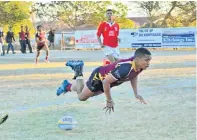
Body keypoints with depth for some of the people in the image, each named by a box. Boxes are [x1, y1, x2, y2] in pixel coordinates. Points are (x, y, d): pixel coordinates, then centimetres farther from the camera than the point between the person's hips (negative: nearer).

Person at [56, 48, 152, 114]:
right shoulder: (125, 68, -46)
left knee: (89, 93, 29)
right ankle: (78, 72, 29)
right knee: (82, 97, 12)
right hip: (99, 76, -8)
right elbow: (106, 82, -41)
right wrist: (109, 101, -30)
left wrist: (136, 94, -1)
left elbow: (133, 76, 6)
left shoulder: (140, 66, -20)